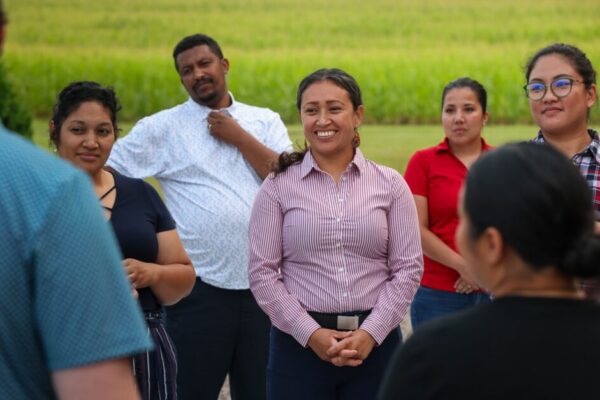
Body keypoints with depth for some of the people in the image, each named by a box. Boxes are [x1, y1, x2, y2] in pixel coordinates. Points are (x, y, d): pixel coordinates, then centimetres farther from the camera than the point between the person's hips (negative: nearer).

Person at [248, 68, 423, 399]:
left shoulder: (390, 185, 5)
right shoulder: (278, 187, 3)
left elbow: (409, 268, 2)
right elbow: (262, 272, -2)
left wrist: (371, 333, -9)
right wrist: (311, 333, -10)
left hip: (375, 342, 1)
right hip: (300, 343, -1)